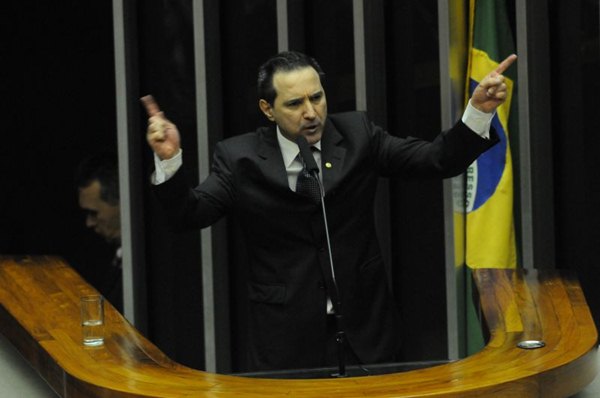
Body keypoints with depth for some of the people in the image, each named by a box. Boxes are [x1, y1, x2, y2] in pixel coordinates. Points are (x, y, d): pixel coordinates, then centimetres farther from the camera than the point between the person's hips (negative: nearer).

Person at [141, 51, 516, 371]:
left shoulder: (357, 134, 0)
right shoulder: (240, 157, -3)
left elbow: (439, 160, -1)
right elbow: (192, 214, -8)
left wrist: (479, 111, -16)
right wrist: (169, 160, -25)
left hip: (364, 327, 2)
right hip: (288, 334, -2)